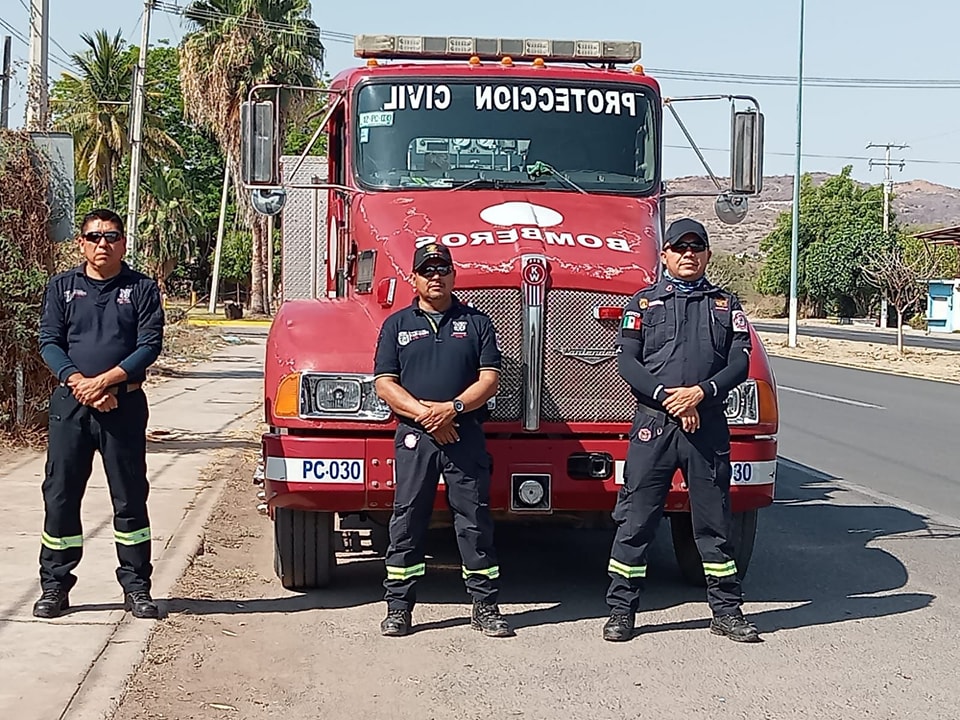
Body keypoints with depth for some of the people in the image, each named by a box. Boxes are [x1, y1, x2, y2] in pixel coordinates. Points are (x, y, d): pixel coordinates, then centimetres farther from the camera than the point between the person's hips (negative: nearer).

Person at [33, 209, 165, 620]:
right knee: (60, 496, 3)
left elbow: (150, 345, -3)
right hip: (70, 402, 1)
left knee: (130, 497, 3)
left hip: (124, 404, -1)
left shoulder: (142, 289, 6)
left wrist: (105, 380, -15)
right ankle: (54, 586, 13)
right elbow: (48, 342, 3)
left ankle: (136, 587, 11)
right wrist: (78, 382, -13)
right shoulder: (62, 287, 10)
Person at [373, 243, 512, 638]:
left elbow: (490, 379, 2)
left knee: (475, 519, 2)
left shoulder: (476, 323, 9)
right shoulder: (397, 324, 10)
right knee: (407, 520, 2)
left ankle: (485, 605, 9)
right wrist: (424, 413, -11)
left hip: (465, 435, 0)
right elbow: (384, 383, 2)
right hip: (414, 437, 0)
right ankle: (398, 606, 10)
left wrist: (453, 407, -13)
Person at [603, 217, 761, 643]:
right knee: (635, 520, 0)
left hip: (708, 426, 2)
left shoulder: (726, 304, 13)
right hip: (653, 424, -1)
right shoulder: (644, 302, 8)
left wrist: (701, 392, -12)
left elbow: (739, 362, 4)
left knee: (714, 521, 8)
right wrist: (668, 397, -13)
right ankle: (621, 610, 7)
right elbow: (627, 361, -1)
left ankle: (726, 611, 17)